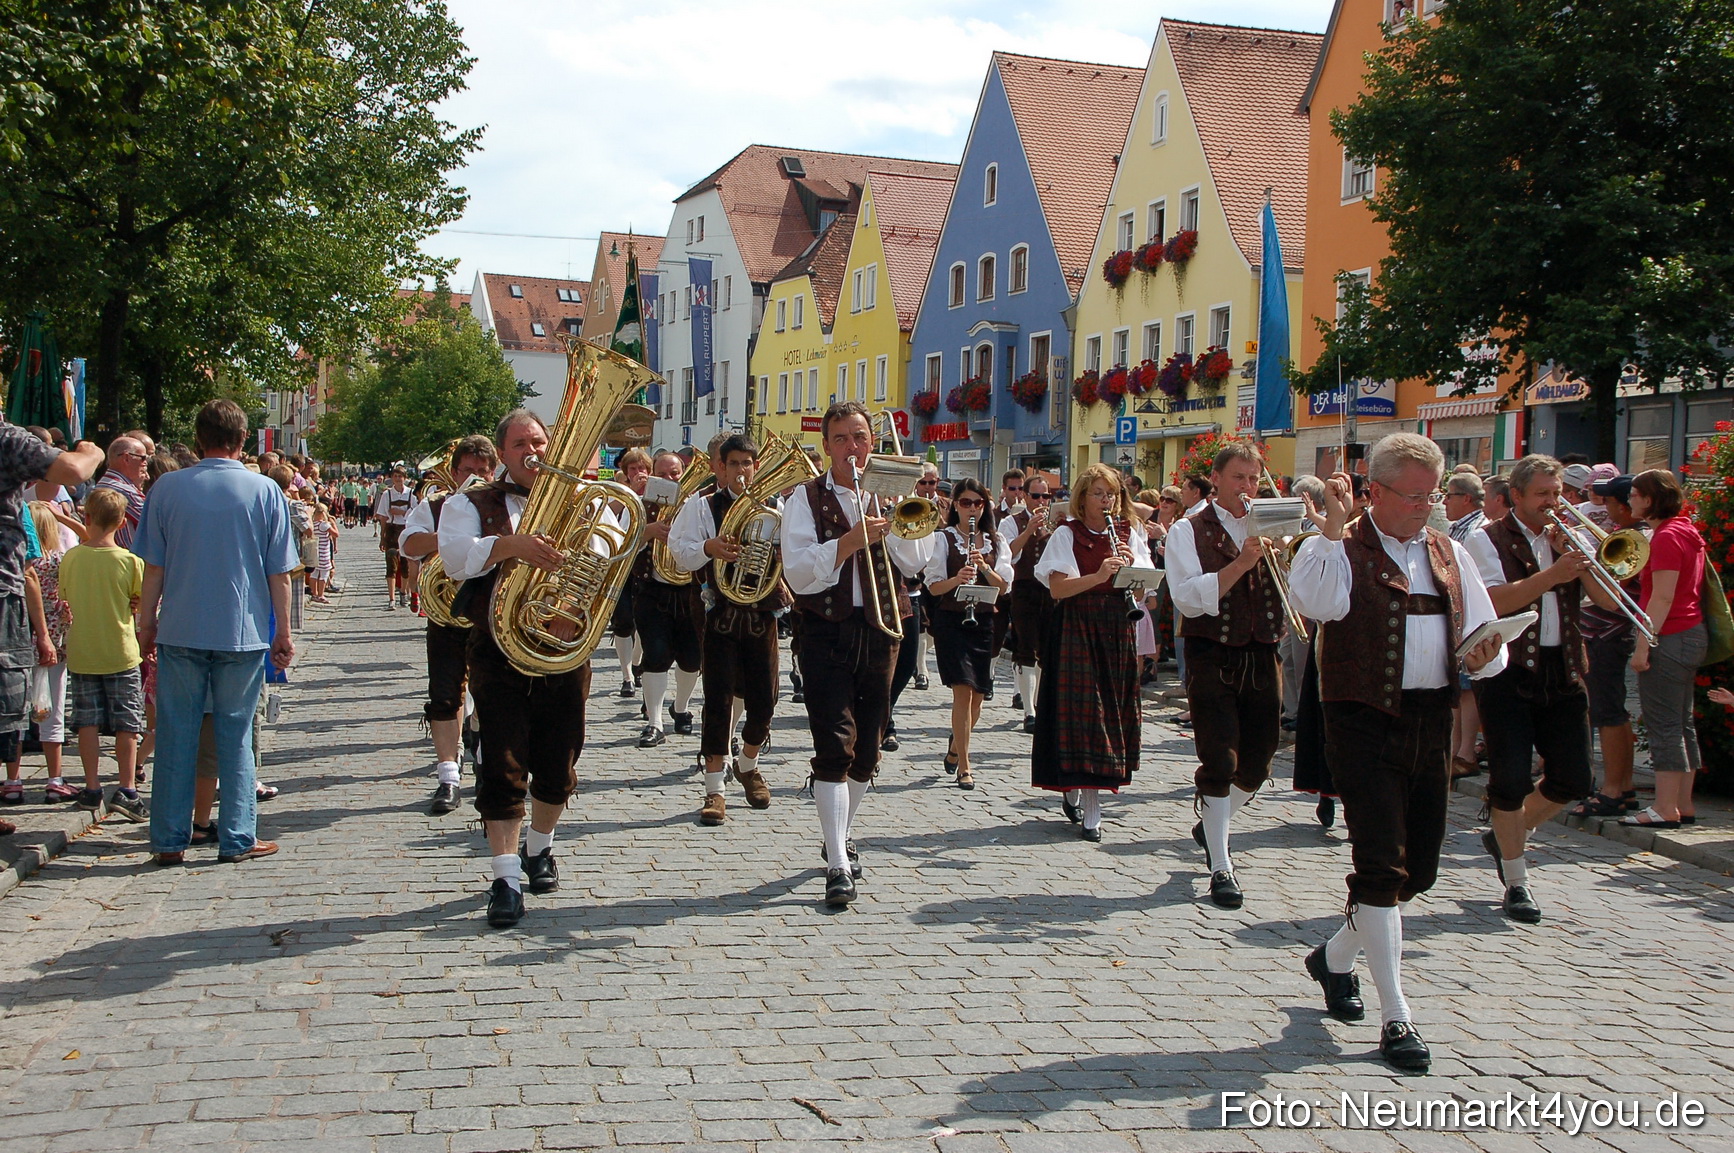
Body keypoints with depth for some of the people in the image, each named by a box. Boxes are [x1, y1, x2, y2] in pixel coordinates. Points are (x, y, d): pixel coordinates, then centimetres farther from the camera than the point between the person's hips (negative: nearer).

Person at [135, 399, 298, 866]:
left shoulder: (167, 487, 0)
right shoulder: (264, 491, -2)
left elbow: (153, 565, 2)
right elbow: (279, 571, -1)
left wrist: (147, 622, 13)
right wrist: (283, 631, 8)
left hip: (180, 631, 1)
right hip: (243, 632, -1)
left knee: (176, 735, 8)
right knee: (235, 736, 7)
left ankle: (170, 840, 12)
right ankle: (237, 839, 10)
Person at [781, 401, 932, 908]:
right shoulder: (807, 499, 1)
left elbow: (913, 563, -2)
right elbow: (799, 574, -12)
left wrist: (891, 511, -11)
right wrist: (851, 541, -23)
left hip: (879, 631, 4)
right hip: (827, 632, -4)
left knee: (867, 749, 12)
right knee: (835, 746, -13)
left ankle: (840, 835, 34)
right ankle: (838, 866, -13)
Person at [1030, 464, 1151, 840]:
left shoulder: (1129, 534, 11)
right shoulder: (1067, 534, -1)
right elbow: (1057, 587, -12)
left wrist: (1130, 564, -12)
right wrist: (1099, 575, -25)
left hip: (1117, 630, 4)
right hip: (1077, 629, -4)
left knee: (1112, 708, 5)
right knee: (1084, 711, -8)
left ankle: (1074, 793, 24)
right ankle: (1090, 812, -7)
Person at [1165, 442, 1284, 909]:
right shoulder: (1189, 531, 0)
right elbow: (1189, 599, -14)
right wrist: (1241, 563, -21)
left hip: (1262, 656, 4)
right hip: (1213, 658, -4)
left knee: (1257, 764, 10)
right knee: (1220, 763, -6)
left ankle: (1210, 827, 37)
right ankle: (1221, 868, 4)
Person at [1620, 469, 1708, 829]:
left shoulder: (1666, 537, -15)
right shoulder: (1685, 531, 15)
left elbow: (1663, 597, -20)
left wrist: (1643, 644, -20)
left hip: (1670, 637, -10)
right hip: (1692, 634, 10)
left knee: (1663, 725, -7)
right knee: (1681, 724, 12)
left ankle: (1666, 807, -5)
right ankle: (1683, 804, 17)